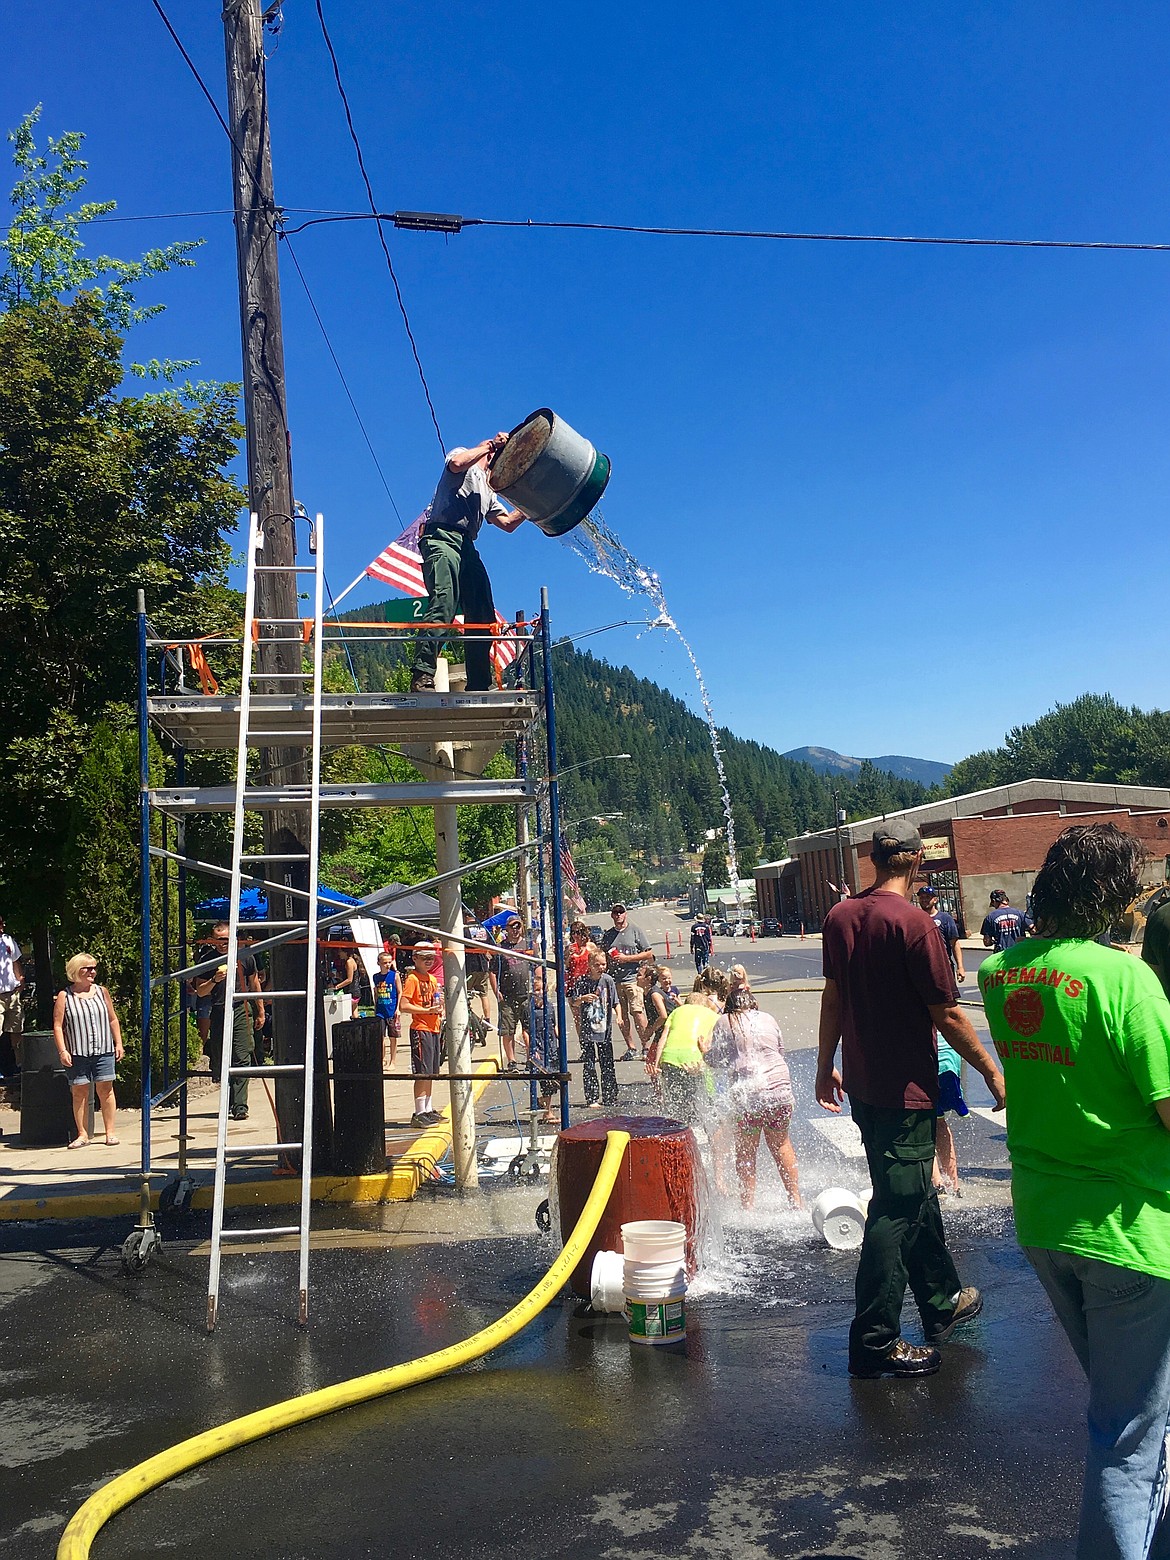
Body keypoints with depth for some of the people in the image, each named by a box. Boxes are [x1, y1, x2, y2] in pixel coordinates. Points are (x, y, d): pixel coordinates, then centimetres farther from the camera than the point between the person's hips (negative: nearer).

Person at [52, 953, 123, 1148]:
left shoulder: (101, 991, 10)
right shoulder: (64, 996, 2)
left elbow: (113, 1020, 14)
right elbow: (58, 1026, -2)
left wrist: (118, 1043, 8)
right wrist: (62, 1050, -10)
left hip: (104, 1051, 2)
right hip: (77, 1053, -1)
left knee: (105, 1089, 2)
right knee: (79, 1091, 2)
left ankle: (110, 1132, 8)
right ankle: (82, 1134, 10)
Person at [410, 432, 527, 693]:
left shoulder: (489, 491, 35)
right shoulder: (465, 461, 13)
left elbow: (508, 523, 27)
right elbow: (456, 464, -12)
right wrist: (490, 445, -3)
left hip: (467, 548, 9)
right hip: (443, 539, -9)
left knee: (483, 618, 1)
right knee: (443, 607, -24)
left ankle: (479, 685, 4)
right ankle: (422, 677, -30)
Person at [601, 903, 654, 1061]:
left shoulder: (636, 931, 4)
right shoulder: (607, 935, 16)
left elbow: (648, 954, 1)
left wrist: (626, 958, -8)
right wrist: (607, 959, -1)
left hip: (632, 978, -4)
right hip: (614, 980, 4)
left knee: (637, 1013, -11)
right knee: (621, 1016, 3)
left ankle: (645, 1046, -4)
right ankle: (630, 1048, 11)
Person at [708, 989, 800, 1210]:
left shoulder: (723, 1023, 5)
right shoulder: (768, 1019, 14)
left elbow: (714, 1060, 6)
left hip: (747, 1095, -3)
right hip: (780, 1090, 3)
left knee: (746, 1152, 12)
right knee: (780, 1143, 22)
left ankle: (748, 1205, 13)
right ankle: (795, 1198, 28)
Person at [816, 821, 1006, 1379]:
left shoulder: (840, 917, 3)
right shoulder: (914, 923, -18)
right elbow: (946, 1015, -16)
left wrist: (826, 1067, 19)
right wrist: (992, 1072, -4)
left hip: (861, 1086, 8)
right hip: (905, 1088, -8)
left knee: (914, 1192, 22)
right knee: (897, 1208, 0)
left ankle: (944, 1303, 38)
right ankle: (874, 1342, 6)